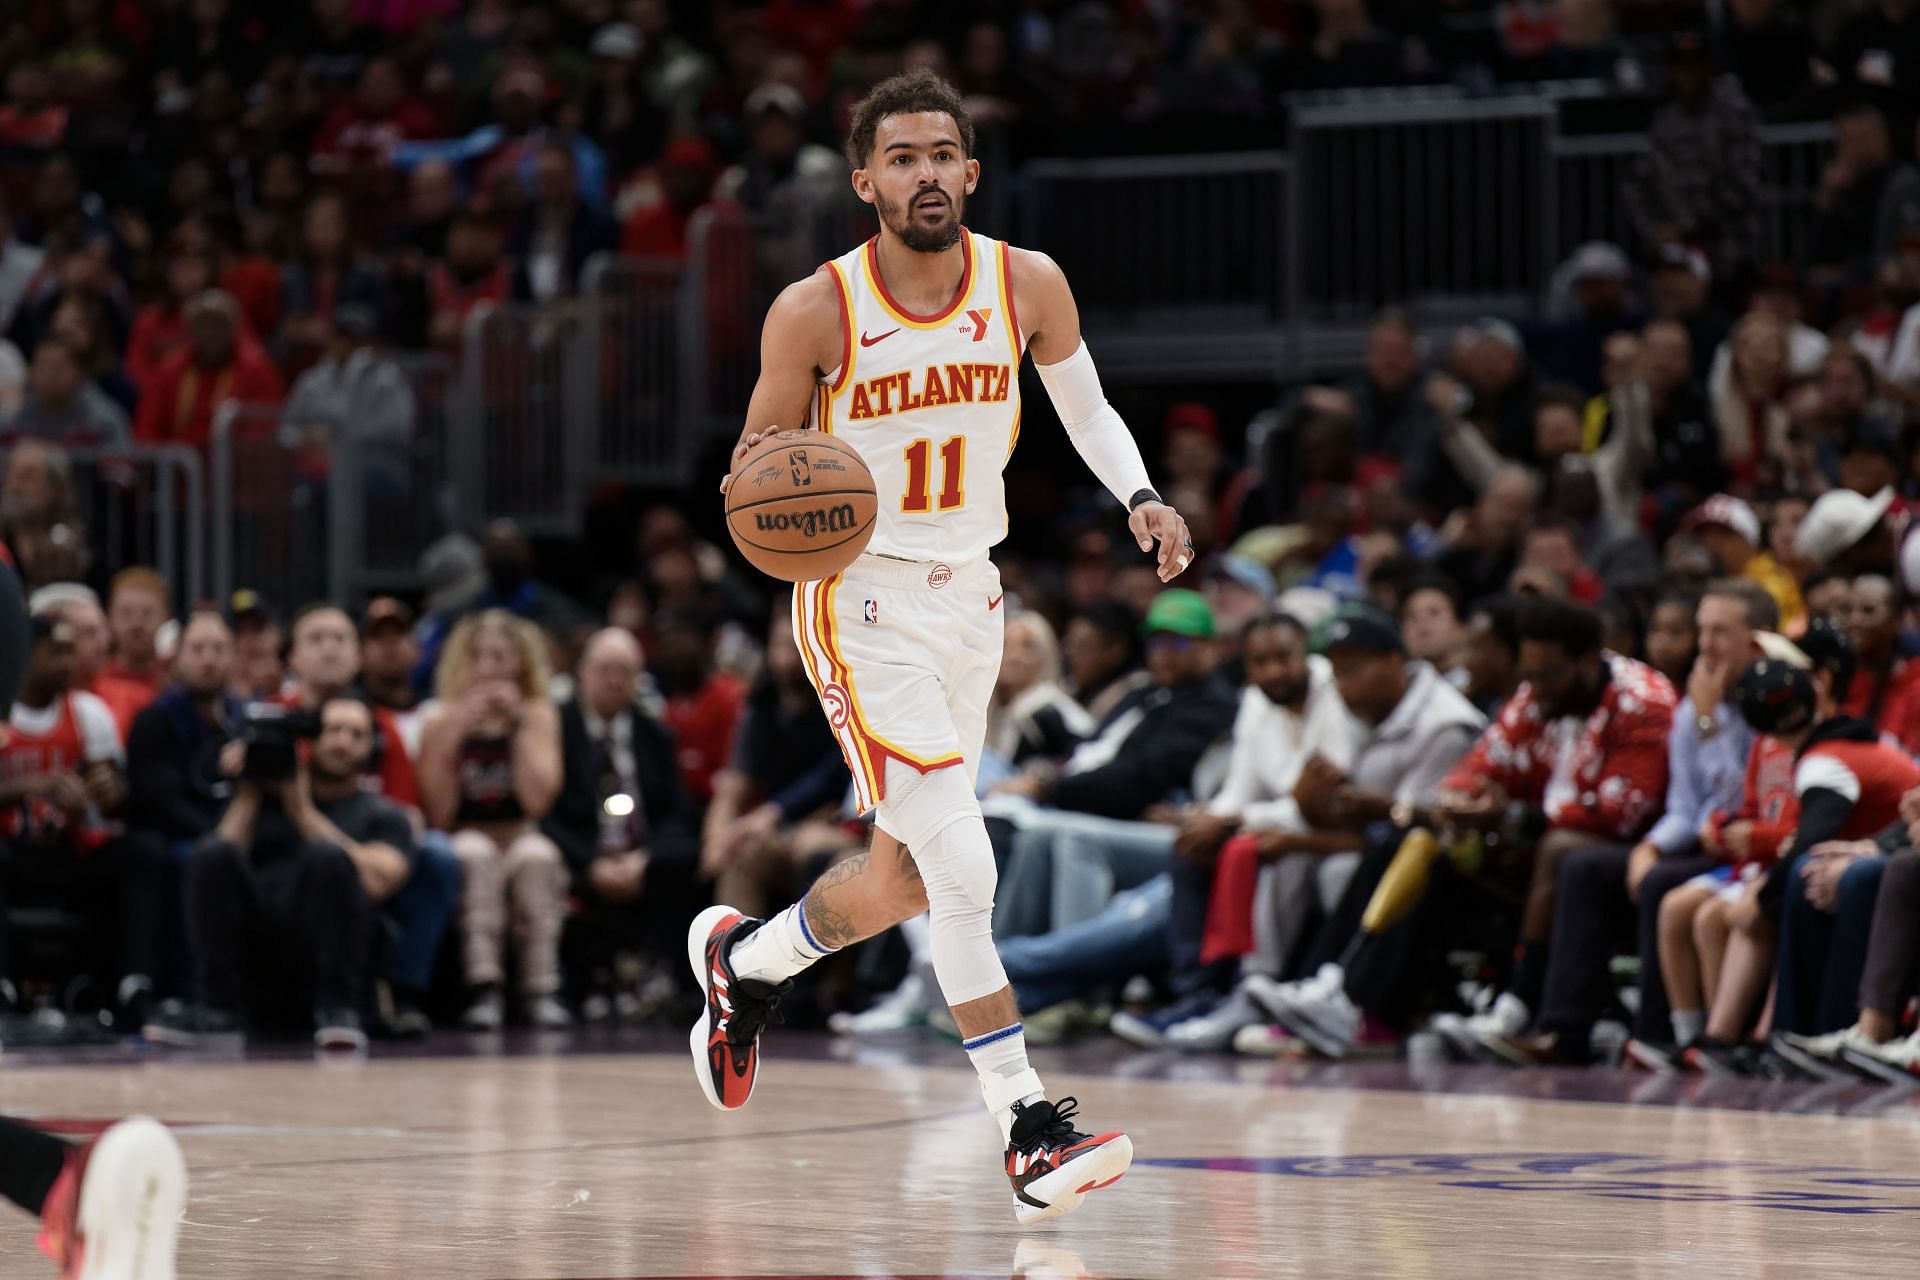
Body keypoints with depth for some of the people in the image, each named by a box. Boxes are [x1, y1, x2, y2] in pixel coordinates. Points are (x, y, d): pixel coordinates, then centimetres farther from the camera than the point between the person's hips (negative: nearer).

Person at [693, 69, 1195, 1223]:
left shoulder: (1027, 286, -5)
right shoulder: (815, 313, -14)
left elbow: (1086, 409, 11)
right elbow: (761, 465, -4)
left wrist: (1142, 499, -7)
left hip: (969, 597, 5)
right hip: (861, 600, -5)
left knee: (906, 878, 15)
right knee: (962, 866, -18)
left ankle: (744, 962, 43)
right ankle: (1029, 1128, -16)